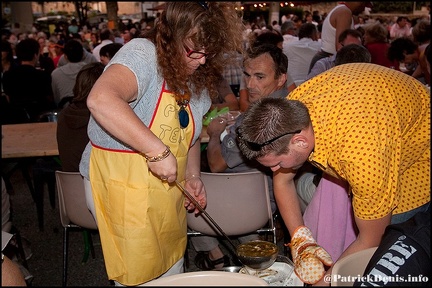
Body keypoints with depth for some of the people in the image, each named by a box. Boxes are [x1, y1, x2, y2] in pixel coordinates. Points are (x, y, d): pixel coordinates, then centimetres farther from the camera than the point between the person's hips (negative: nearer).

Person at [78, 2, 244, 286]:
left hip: (167, 191, 7)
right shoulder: (142, 54, -21)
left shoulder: (200, 79, 3)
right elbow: (101, 100, -41)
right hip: (122, 185, -7)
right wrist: (157, 150, -41)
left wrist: (193, 175, 2)